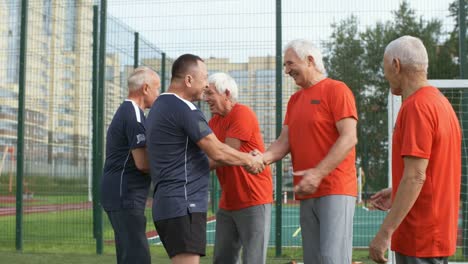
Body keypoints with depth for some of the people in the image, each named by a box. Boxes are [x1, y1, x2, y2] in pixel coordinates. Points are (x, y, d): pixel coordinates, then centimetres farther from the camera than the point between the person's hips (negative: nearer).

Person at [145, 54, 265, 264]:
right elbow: (218, 152, -15)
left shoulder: (160, 106, 17)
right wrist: (249, 160, 3)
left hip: (169, 203, 10)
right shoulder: (184, 109, -14)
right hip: (184, 205, -10)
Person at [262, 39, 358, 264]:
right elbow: (285, 141, 10)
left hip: (335, 190, -7)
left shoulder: (336, 90, -4)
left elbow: (349, 138, -13)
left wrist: (318, 173, -21)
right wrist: (264, 158, -11)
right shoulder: (294, 100, 18)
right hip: (307, 194, 7)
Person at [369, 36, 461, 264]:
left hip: (419, 237, -9)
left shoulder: (416, 107, -18)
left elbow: (415, 177, -24)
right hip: (437, 232, 9)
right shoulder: (440, 102, 12)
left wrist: (385, 232, -23)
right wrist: (396, 193, 18)